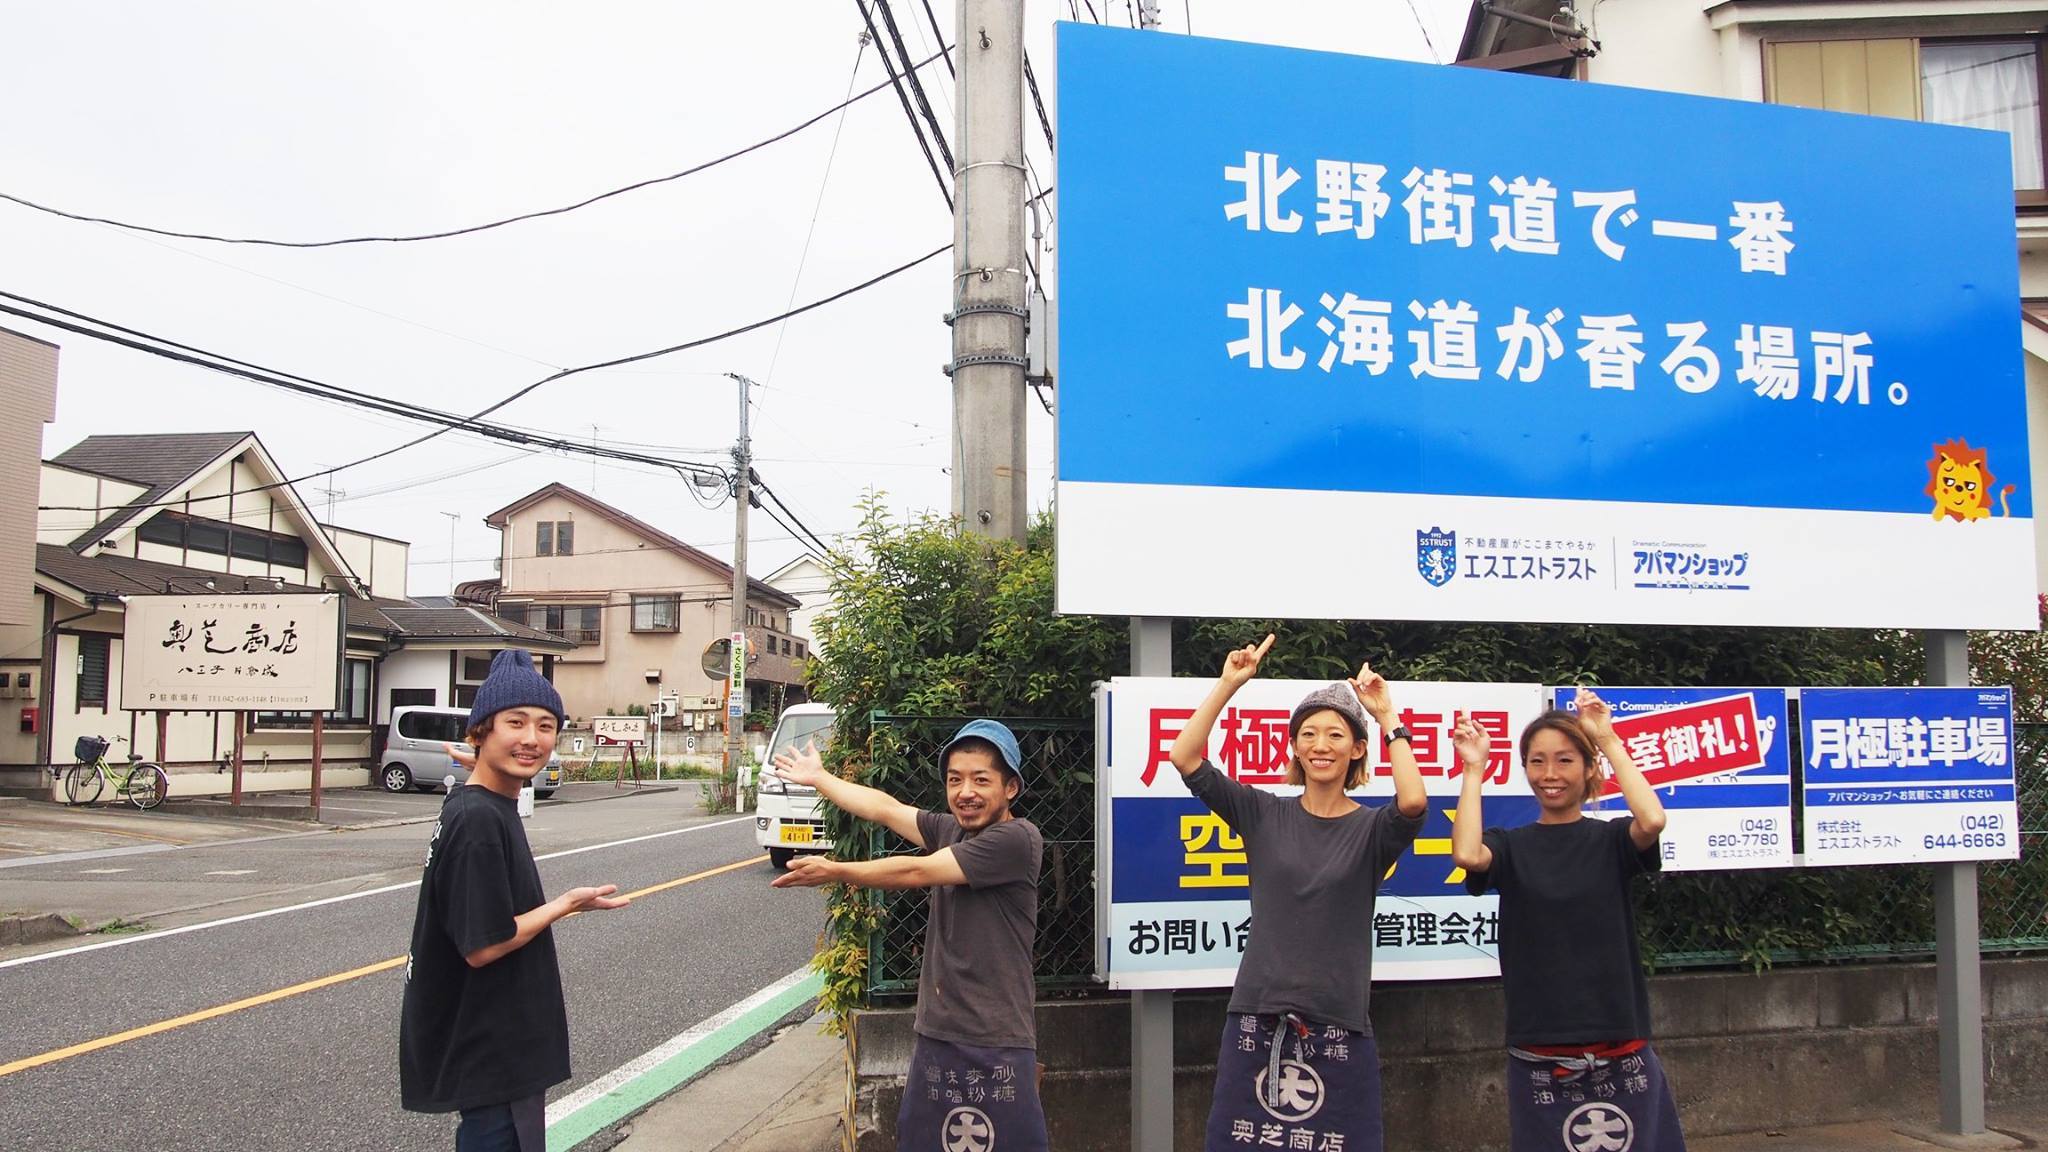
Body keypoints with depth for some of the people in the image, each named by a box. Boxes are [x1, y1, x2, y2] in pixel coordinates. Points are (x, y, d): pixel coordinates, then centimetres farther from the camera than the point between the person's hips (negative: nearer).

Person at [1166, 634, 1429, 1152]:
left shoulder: (1371, 828, 0)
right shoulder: (1263, 814, 4)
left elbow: (1414, 802, -22)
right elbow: (1185, 758, -4)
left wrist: (1388, 716, -14)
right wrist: (1228, 684, -7)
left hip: (1338, 1026, -1)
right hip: (1257, 1018, 1)